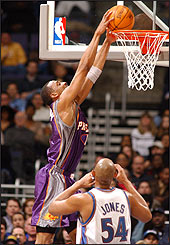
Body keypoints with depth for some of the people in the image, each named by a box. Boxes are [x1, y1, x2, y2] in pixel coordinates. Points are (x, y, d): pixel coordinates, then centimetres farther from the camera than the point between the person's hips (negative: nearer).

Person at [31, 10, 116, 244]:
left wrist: (107, 42, 15)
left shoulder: (73, 105, 16)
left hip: (65, 178, 10)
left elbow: (93, 71, 17)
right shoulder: (62, 104, -7)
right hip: (53, 178, -10)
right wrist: (98, 34, -6)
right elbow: (84, 67, -10)